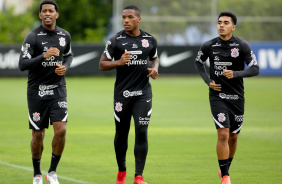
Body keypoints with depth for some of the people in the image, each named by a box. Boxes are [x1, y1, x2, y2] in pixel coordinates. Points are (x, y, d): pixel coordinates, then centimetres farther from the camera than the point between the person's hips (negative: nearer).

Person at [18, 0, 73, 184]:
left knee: (61, 130, -12)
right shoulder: (33, 37, -9)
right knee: (38, 135, 3)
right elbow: (22, 64, -16)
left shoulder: (65, 36, 4)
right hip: (37, 91, -2)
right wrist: (44, 56, -29)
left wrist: (65, 67, 1)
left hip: (58, 90, 3)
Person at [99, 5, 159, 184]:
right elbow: (102, 64, 1)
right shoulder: (115, 40, -2)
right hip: (122, 93, -1)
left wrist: (155, 69, 1)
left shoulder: (150, 40, 5)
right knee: (121, 133, 8)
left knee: (141, 132, -9)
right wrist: (119, 62, -18)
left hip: (143, 93, 1)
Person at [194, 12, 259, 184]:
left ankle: (225, 168, 35)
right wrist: (208, 81, 1)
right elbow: (198, 62, 16)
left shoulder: (242, 46, -6)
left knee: (233, 137, 11)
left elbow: (255, 69, -8)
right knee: (223, 134, -15)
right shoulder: (209, 46, -2)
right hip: (217, 97, -1)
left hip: (237, 97, 1)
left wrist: (235, 74, -23)